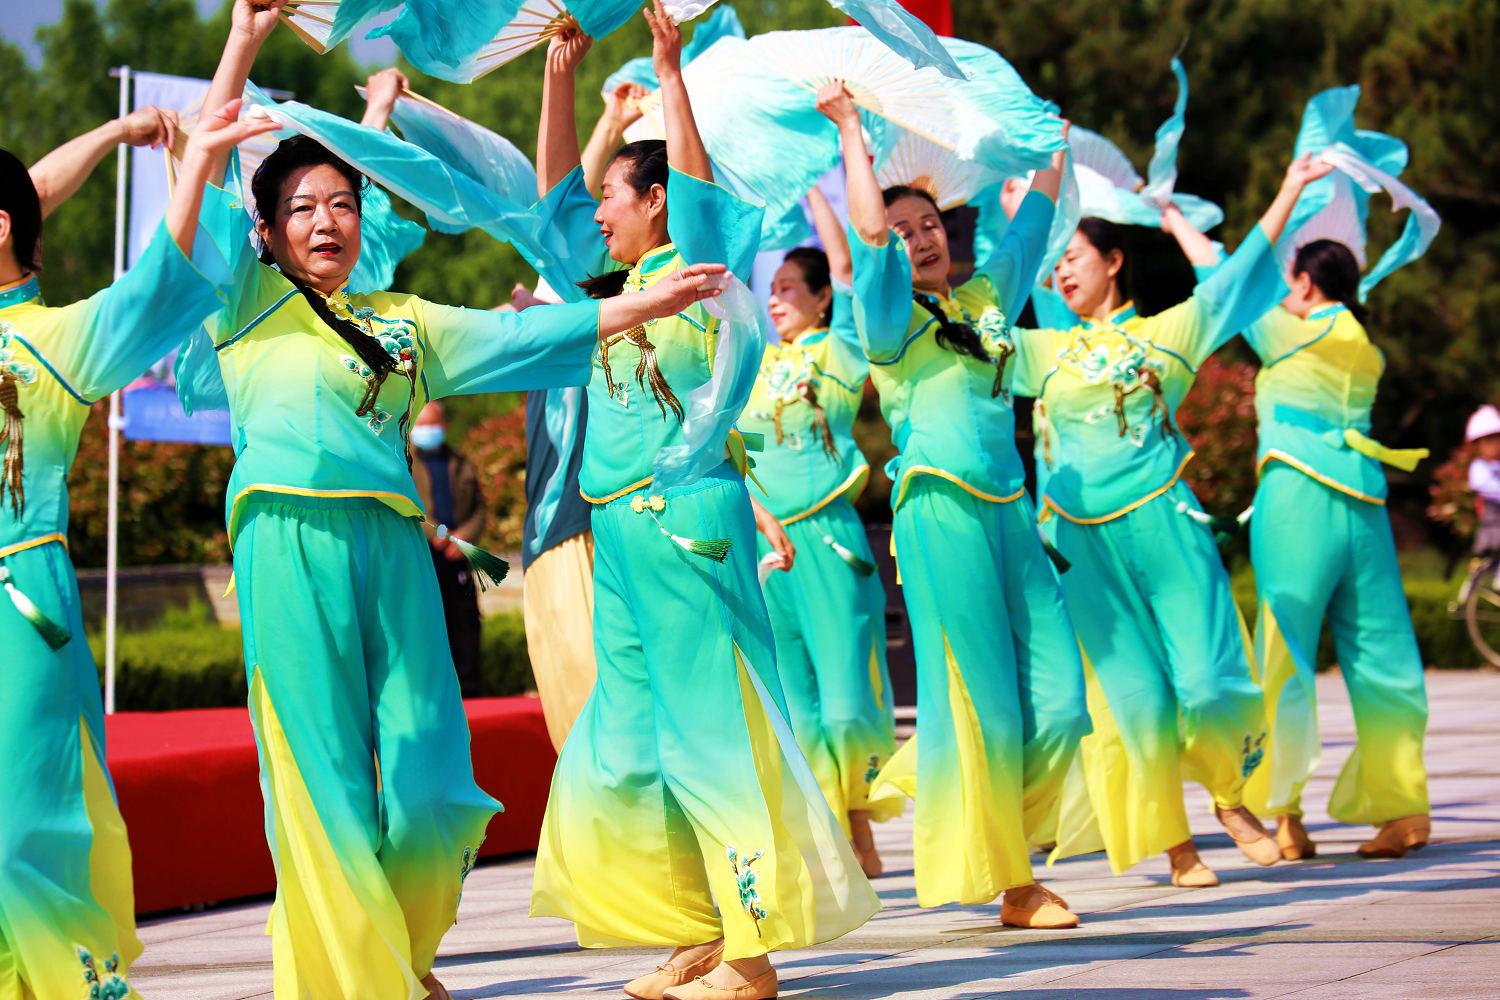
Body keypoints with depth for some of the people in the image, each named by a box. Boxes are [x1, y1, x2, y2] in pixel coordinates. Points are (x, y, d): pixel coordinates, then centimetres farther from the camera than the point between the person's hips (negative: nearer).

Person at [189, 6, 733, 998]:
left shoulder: (403, 321, 24)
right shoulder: (250, 305, 12)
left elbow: (524, 337, 22)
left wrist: (643, 305, 15)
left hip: (393, 546, 4)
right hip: (292, 543, -4)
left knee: (426, 780, -2)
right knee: (323, 778, -5)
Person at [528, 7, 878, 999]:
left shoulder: (697, 270, -3)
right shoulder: (621, 282, 16)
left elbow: (697, 181, -18)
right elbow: (554, 191, 20)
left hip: (686, 523, -9)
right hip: (623, 536, 9)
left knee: (713, 732, -7)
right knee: (627, 747, 10)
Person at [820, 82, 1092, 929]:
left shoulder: (986, 300, 18)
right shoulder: (890, 319, 2)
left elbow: (1036, 216, 28)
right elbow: (869, 231, -12)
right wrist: (851, 127, -4)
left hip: (1009, 509, 6)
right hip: (940, 510, -6)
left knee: (1059, 701, 0)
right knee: (981, 702, -5)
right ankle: (1010, 884, 2)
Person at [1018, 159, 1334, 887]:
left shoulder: (1165, 333, 8)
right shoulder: (1046, 353, 14)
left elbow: (1237, 275, 5)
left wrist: (1290, 191, 2)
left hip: (1160, 526, -2)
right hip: (1085, 546, 2)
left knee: (1206, 680, -8)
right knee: (1133, 694, -2)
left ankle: (1229, 796, 18)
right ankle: (1172, 842, 8)